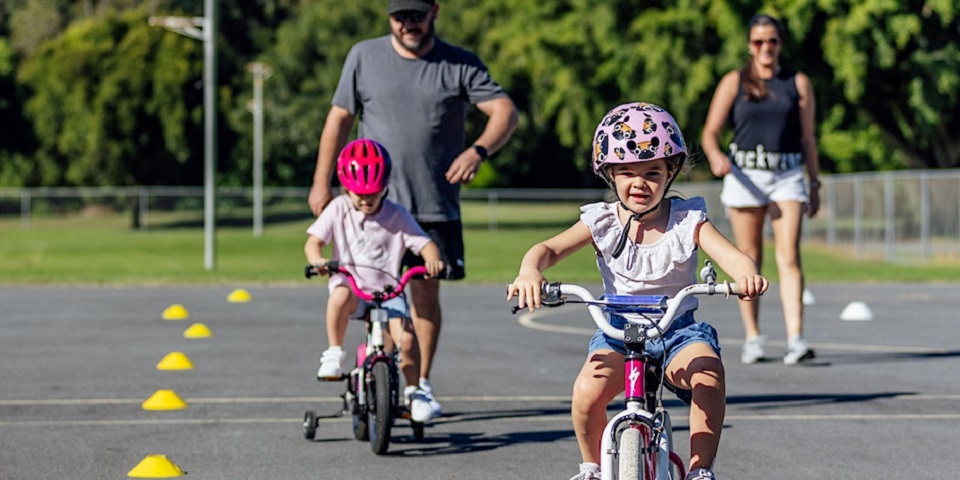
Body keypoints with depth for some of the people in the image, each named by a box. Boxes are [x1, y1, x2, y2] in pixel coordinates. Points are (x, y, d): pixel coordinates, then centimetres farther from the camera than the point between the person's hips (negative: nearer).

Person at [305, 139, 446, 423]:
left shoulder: (397, 216, 0)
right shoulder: (339, 209, 0)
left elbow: (425, 244, -5)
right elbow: (313, 241, -6)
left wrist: (433, 260, -30)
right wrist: (317, 261, -30)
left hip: (387, 291, 1)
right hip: (351, 285, -1)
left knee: (406, 338, -22)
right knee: (341, 296, -39)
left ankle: (414, 391, 3)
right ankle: (334, 355, -19)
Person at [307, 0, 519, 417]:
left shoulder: (460, 65, 2)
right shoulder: (364, 57, 4)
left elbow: (505, 111, -4)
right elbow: (339, 118, 10)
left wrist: (478, 151, -23)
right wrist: (321, 182, 7)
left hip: (436, 206, 0)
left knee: (426, 292, 3)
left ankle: (421, 384, 14)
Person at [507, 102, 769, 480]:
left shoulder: (687, 221, -3)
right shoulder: (602, 223, 0)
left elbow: (730, 255, -17)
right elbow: (549, 249, -10)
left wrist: (747, 275, -42)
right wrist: (530, 272, -34)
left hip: (679, 331, 0)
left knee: (708, 375, -33)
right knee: (588, 391, -28)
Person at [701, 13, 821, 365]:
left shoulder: (798, 84, 9)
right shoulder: (734, 83, 6)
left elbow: (807, 138, 13)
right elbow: (710, 132, 1)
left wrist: (815, 184, 12)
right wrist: (715, 156, -20)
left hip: (787, 176, 0)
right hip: (744, 175, 0)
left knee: (789, 257, -12)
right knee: (749, 260, 4)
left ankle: (795, 339, -19)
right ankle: (752, 339, 13)